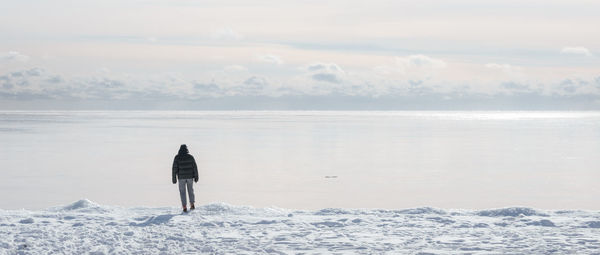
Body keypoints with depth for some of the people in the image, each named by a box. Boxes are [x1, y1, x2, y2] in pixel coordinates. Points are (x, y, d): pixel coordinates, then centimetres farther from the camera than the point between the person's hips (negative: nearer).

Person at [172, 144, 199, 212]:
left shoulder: (177, 157, -8)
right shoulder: (190, 157, -5)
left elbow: (174, 168, -9)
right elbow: (195, 167, -2)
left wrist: (174, 178, -3)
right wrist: (196, 177, 6)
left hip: (181, 177, -1)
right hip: (190, 176, 2)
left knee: (182, 192, 7)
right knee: (190, 190, 20)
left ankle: (184, 207, 1)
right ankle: (192, 205, 21)